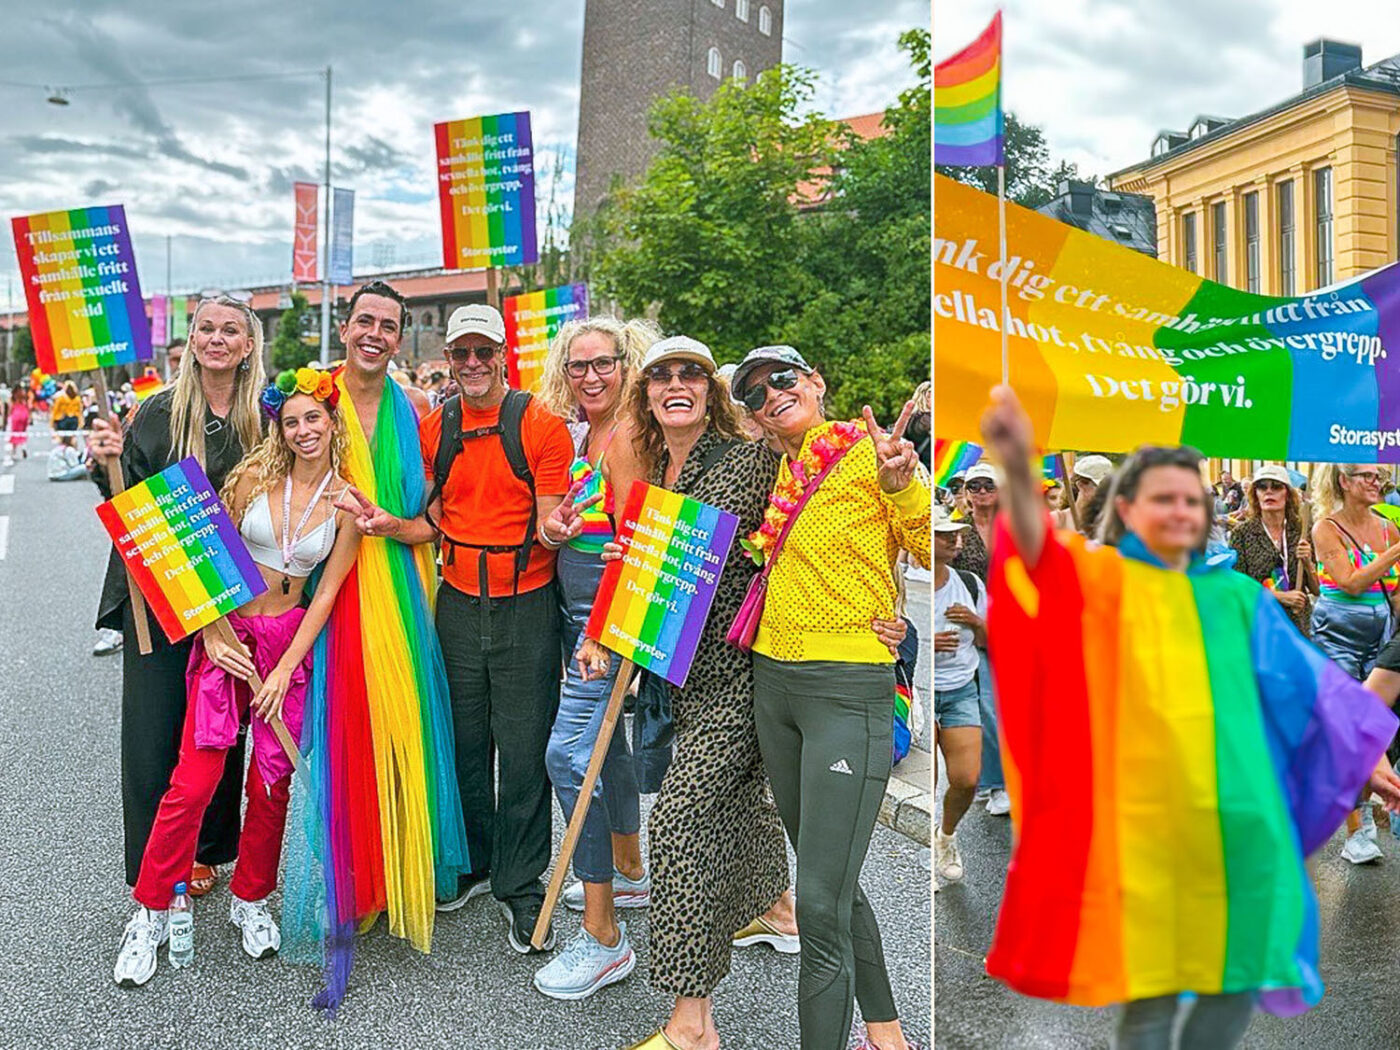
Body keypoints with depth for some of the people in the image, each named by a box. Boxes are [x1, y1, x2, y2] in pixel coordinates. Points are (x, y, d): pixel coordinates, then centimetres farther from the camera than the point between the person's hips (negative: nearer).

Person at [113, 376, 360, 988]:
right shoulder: (255, 477, -2)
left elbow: (328, 590, -2)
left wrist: (285, 669, -7)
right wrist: (214, 635, -8)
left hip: (292, 641, 1)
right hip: (227, 633, 0)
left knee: (272, 781, 6)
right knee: (194, 781, -4)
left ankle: (249, 900, 28)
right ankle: (150, 914, 14)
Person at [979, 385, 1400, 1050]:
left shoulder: (1236, 595, 13)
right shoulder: (1100, 578, -3)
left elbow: (1307, 679, 22)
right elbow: (1040, 552, -26)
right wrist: (1018, 470, -46)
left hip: (1237, 825, 5)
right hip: (1145, 826, -4)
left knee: (1237, 981, 11)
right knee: (1151, 994, 3)